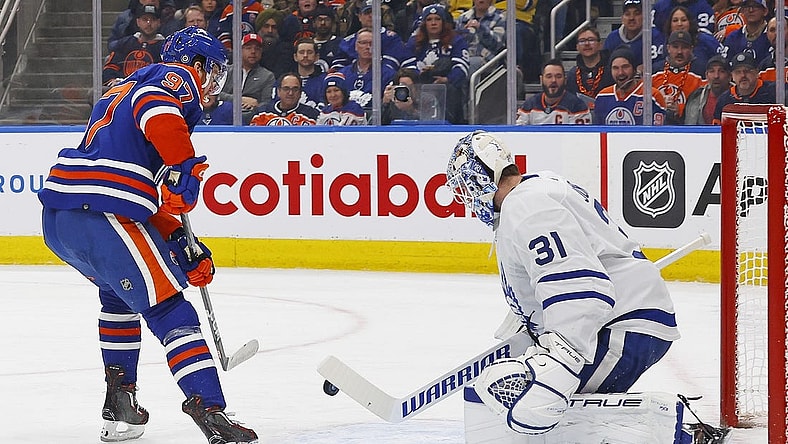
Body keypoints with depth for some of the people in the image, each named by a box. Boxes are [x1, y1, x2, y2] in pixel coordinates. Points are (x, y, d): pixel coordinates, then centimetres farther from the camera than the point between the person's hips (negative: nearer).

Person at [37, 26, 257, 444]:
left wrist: (180, 244, 27)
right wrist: (186, 169, -22)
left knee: (120, 293, 32)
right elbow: (155, 109, -22)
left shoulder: (123, 90, 33)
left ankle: (119, 403, 31)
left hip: (56, 220, 9)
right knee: (169, 310, -8)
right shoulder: (176, 78, 6)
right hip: (102, 217, -9)